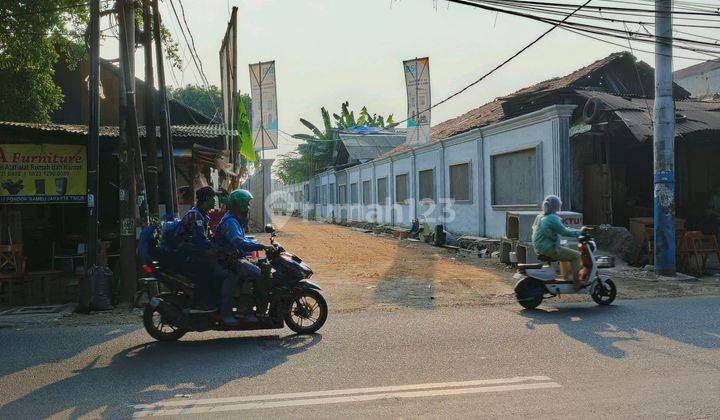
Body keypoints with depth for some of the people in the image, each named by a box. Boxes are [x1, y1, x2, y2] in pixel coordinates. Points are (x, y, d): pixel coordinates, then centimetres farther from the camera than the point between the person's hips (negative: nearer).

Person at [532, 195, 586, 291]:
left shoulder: (539, 217, 8)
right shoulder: (553, 219, -18)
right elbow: (564, 232, -19)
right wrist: (580, 232, -7)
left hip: (539, 248, 10)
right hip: (549, 249, -10)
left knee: (565, 253, 31)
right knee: (576, 255, -4)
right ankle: (576, 283, -4)